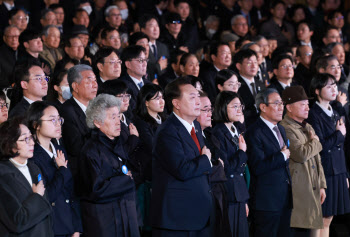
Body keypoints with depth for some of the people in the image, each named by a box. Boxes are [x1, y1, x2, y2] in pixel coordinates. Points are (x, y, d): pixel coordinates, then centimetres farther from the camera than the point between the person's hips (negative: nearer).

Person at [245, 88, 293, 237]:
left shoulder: (281, 129, 16)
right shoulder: (254, 133, -13)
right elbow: (258, 167, -22)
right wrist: (282, 156, -14)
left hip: (285, 198, 8)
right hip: (266, 200, -8)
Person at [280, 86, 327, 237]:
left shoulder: (308, 128, 20)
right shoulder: (285, 129, -11)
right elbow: (301, 155, -22)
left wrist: (322, 185, 16)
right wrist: (315, 141, -3)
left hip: (313, 190, 9)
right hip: (297, 193, -9)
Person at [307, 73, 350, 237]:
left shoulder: (335, 114, 15)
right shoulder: (314, 115, -12)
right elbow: (320, 146, -20)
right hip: (323, 172, -8)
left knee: (327, 220, 10)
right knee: (320, 220, -5)